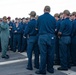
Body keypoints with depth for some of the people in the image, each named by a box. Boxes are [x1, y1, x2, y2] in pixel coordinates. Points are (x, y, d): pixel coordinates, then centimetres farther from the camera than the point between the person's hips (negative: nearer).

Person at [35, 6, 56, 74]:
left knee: (43, 54, 3)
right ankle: (50, 69, 21)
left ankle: (42, 70, 8)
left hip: (42, 37, -1)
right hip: (51, 37, 2)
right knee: (51, 54, 10)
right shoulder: (53, 18, -1)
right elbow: (55, 28, 4)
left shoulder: (40, 18, -3)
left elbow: (37, 28, 4)